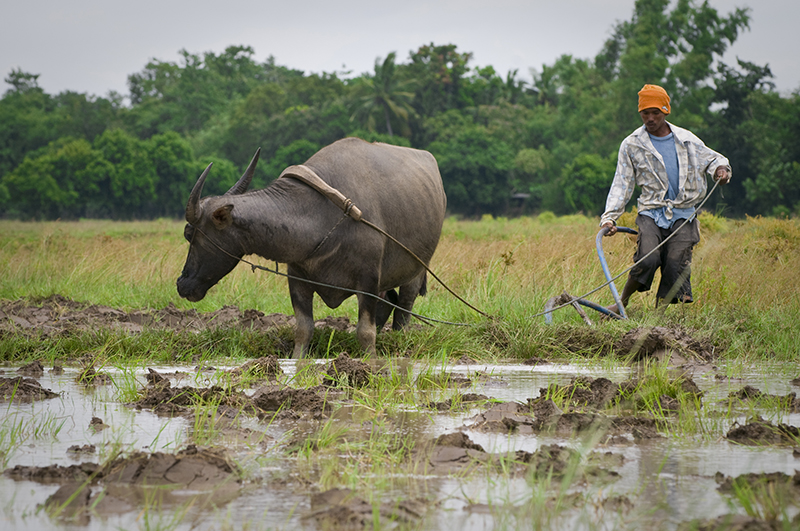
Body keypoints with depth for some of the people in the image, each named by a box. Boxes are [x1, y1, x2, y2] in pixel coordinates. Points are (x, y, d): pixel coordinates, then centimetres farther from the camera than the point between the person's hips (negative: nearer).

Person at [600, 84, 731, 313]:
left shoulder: (687, 139, 11)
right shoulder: (632, 145, 7)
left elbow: (712, 159, 22)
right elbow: (622, 185, 5)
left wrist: (721, 168, -3)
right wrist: (609, 217, -7)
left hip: (682, 215, 2)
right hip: (651, 213, -2)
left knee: (676, 265, -16)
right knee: (648, 260, -25)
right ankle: (622, 301, -3)